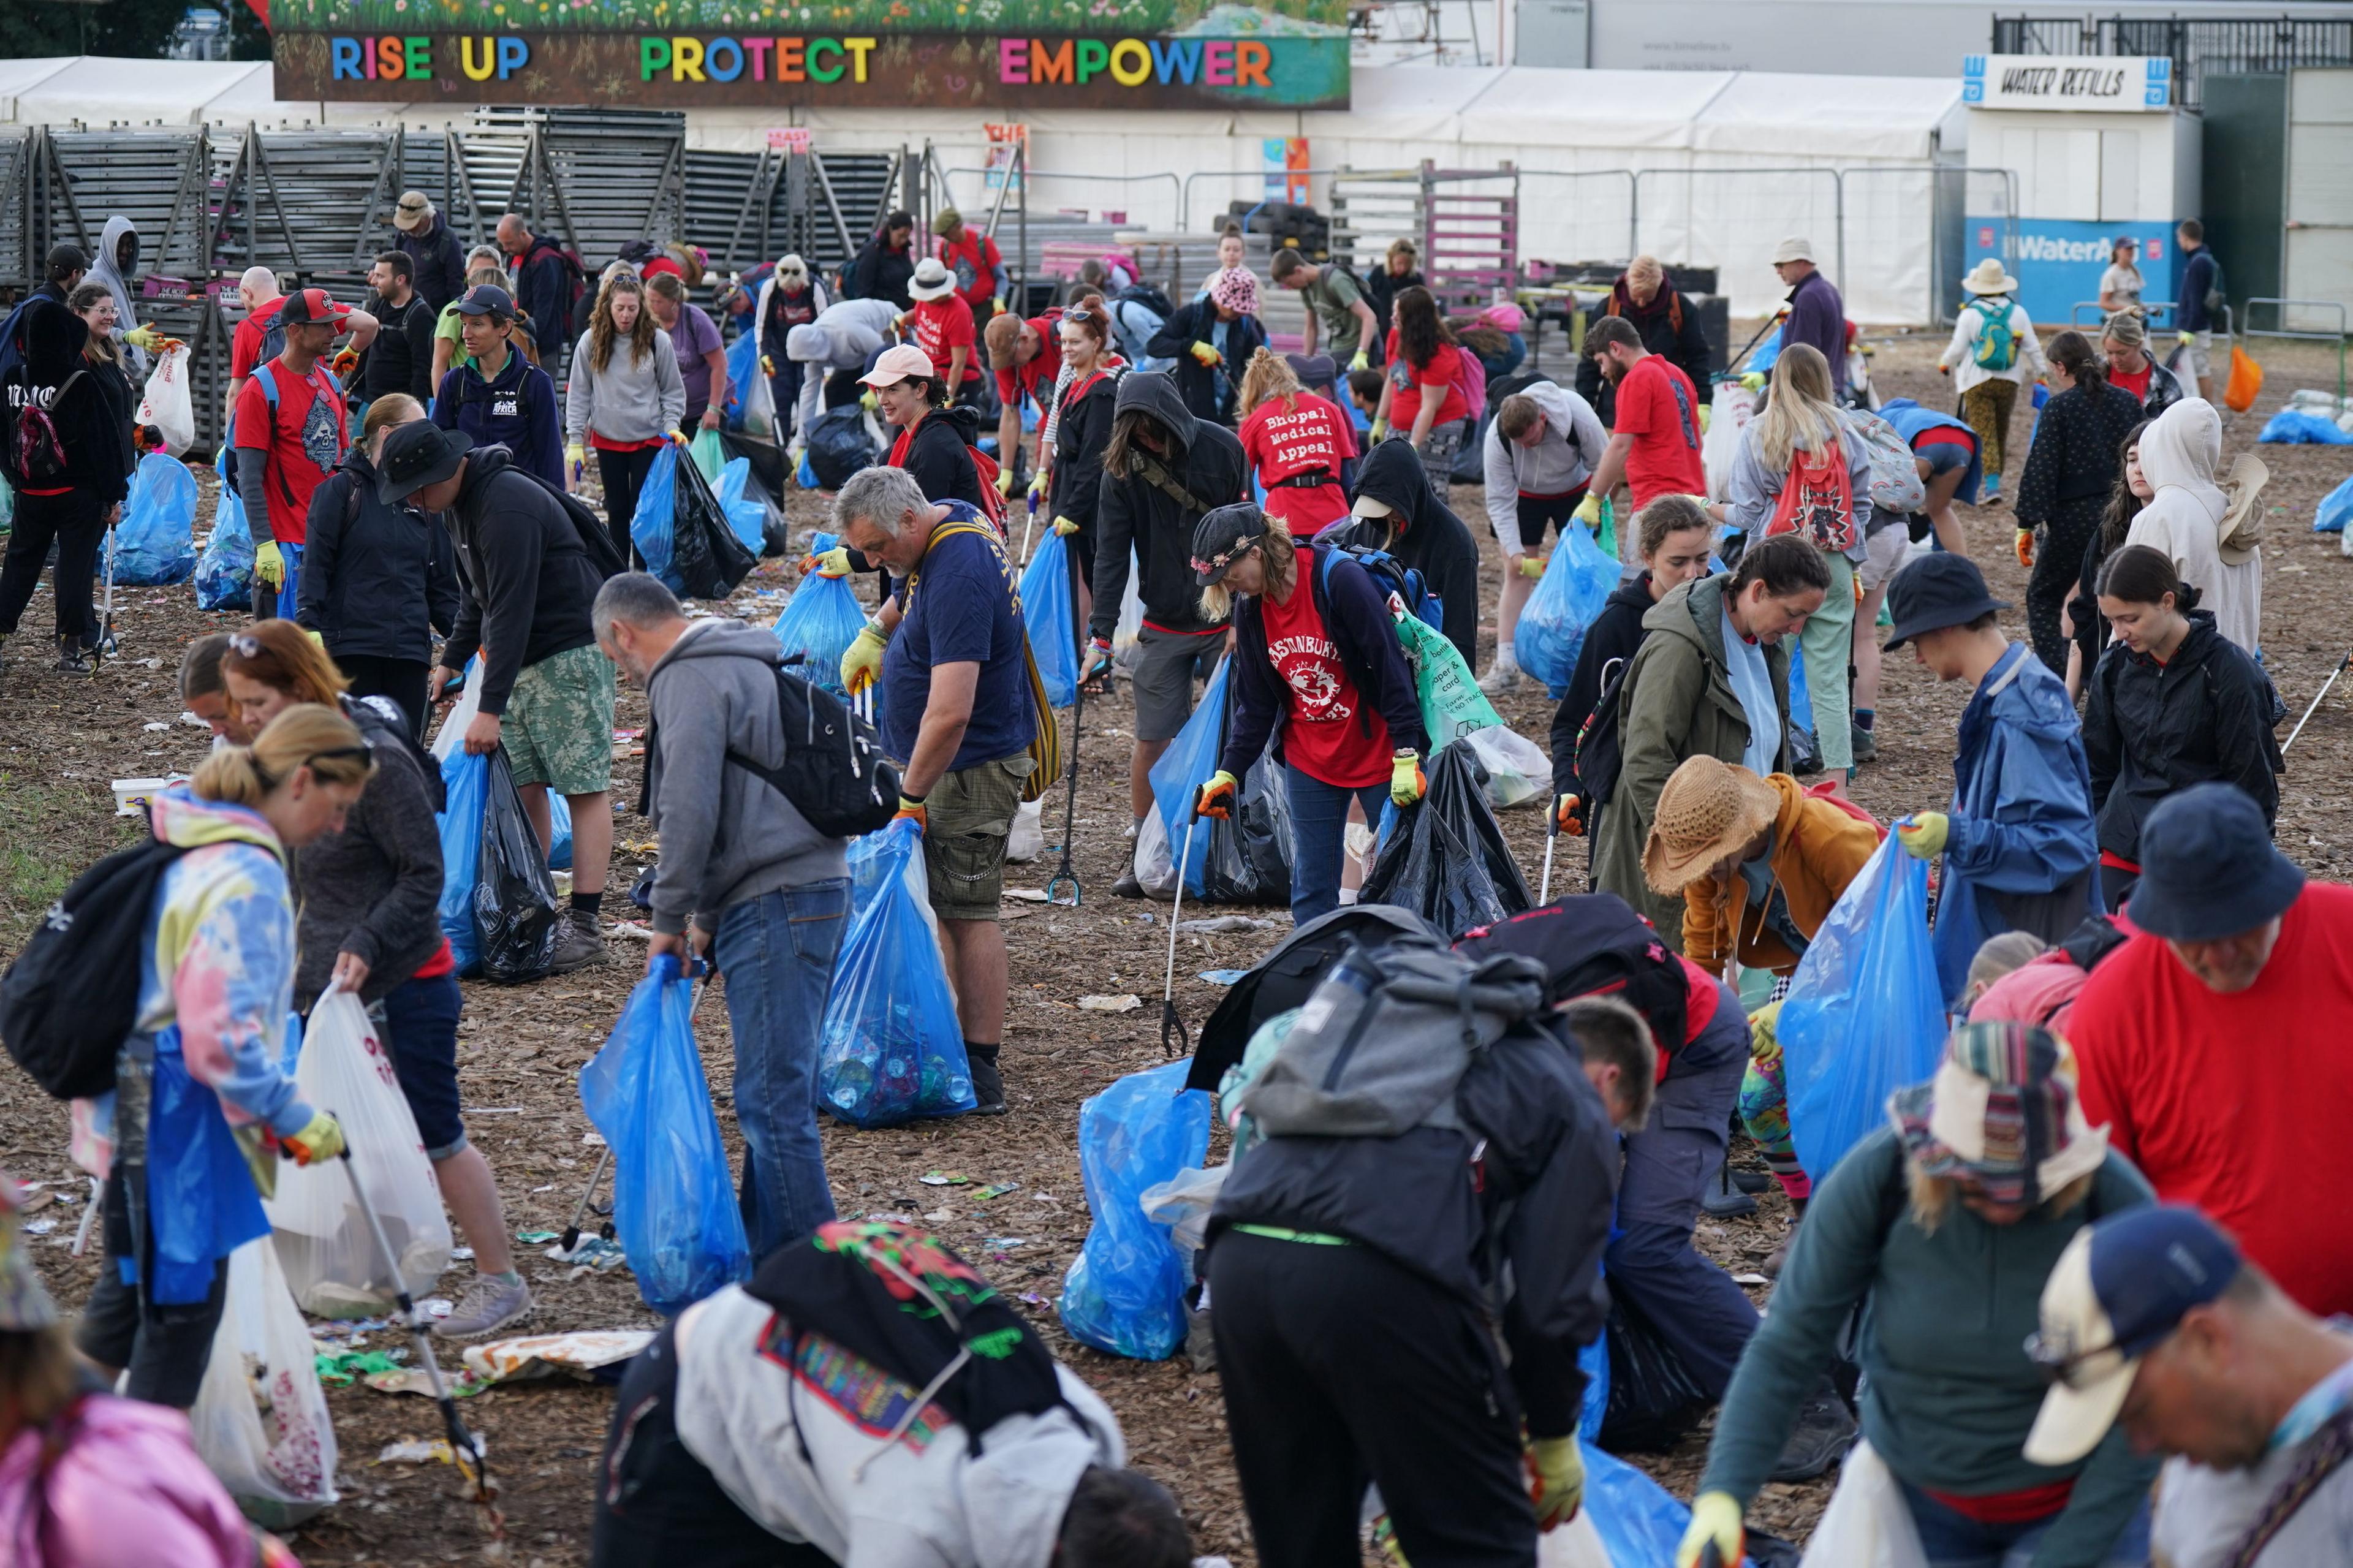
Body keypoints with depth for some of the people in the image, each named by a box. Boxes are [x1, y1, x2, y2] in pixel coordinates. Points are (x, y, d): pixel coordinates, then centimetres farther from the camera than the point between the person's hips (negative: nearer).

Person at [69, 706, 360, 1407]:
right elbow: (222, 1034, -27)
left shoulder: (182, 846, 8)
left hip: (132, 1107, 10)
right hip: (180, 1125, -10)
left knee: (129, 1285, 22)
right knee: (184, 1304, 1)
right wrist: (294, 1118, -16)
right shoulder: (247, 878, -22)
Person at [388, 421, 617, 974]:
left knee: (584, 785, -9)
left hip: (571, 652, -10)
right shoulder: (459, 504, 8)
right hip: (520, 657, 10)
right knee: (524, 787, 5)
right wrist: (452, 660, 17)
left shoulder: (506, 508, -24)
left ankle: (584, 925, -10)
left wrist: (490, 708, -27)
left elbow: (511, 610, -27)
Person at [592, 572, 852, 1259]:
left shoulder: (687, 680, -8)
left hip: (776, 905, -10)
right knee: (776, 1091, 14)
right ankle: (768, 1257, 20)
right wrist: (711, 917, 23)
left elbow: (690, 811, -17)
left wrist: (669, 919, -8)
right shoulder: (740, 662, 23)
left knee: (773, 1095, -10)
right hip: (815, 888, 10)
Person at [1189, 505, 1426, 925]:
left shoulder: (1340, 579, -20)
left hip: (1378, 753, -6)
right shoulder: (1250, 607, 0)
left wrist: (1407, 754, -20)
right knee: (1311, 890, 4)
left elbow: (1390, 666, -18)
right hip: (1309, 760, 6)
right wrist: (1228, 772, 0)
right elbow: (1254, 704, 8)